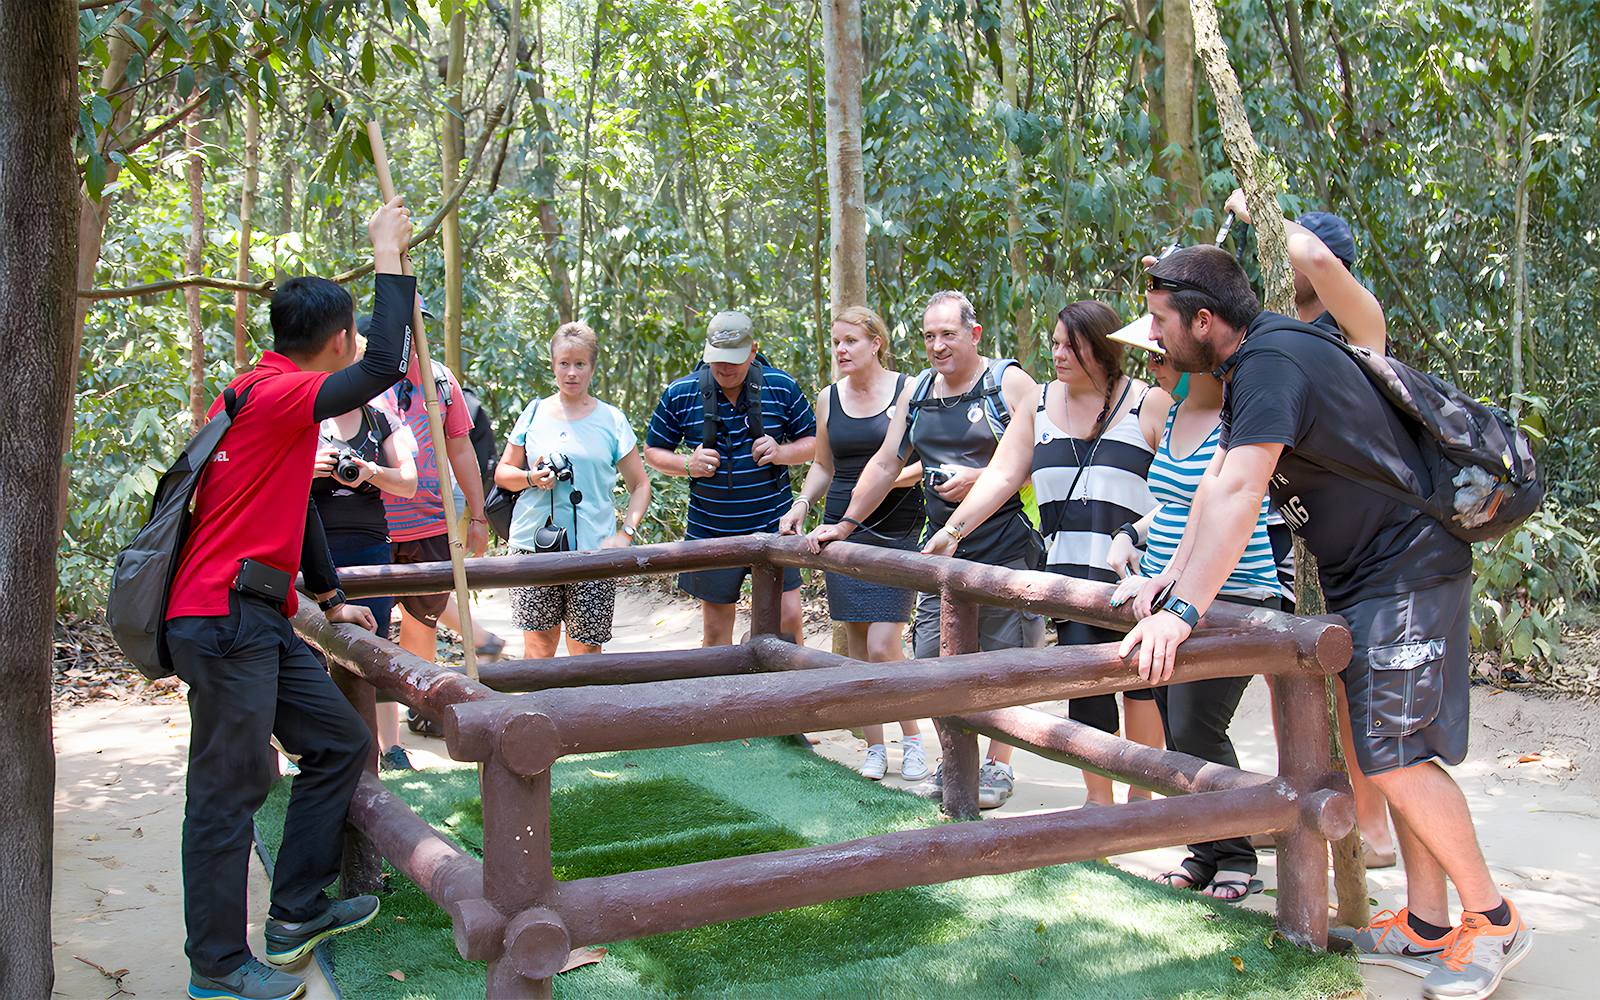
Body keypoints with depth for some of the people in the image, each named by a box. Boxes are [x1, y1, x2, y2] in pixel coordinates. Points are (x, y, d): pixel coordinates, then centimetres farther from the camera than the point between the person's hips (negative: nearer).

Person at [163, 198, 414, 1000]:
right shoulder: (276, 394, -14)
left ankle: (296, 913, 22)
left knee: (341, 744, 13)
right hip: (222, 620, -10)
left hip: (259, 622, 10)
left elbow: (294, 511, 26)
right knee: (229, 788, -2)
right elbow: (384, 366, -26)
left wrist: (332, 600, 31)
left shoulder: (273, 399, 18)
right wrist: (389, 257, -16)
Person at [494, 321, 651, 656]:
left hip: (593, 550, -1)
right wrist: (531, 478, -6)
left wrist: (625, 533, -5)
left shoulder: (612, 420, 7)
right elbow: (502, 472, 16)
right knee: (538, 642, -1)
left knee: (586, 649, -2)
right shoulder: (534, 412, 10)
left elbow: (640, 485, 9)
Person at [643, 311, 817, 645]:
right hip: (710, 530, 1)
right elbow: (653, 451, 8)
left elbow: (812, 442, 7)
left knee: (788, 617, -4)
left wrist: (781, 452, -14)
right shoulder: (680, 394, -2)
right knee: (716, 625, 8)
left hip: (773, 525, -1)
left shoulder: (782, 387, -3)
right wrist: (687, 465, -12)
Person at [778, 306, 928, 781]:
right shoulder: (828, 399, 10)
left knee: (883, 645, -10)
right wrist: (802, 504, 4)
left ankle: (913, 740, 11)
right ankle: (874, 748, 17)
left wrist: (896, 476, -18)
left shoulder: (908, 390, -3)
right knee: (857, 646, 5)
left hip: (896, 532, -4)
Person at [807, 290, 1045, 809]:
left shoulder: (1010, 383, -4)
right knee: (931, 658, 4)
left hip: (1003, 546, -5)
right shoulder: (915, 392, 12)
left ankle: (997, 767, 16)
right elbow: (886, 464, 17)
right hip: (941, 545, 5)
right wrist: (846, 523, 14)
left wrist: (981, 478, -18)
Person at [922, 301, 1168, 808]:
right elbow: (1002, 474, 7)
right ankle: (1098, 797, 16)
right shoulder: (1041, 403, 11)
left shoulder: (1149, 402, -2)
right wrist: (953, 529, -3)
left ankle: (1142, 795, 21)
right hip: (1070, 567, 4)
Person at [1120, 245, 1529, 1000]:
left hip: (1406, 568, -10)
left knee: (1392, 755, -10)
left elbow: (1240, 495, -33)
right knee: (1392, 752, 11)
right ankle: (1425, 926, 19)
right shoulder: (1253, 362, 10)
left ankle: (1492, 919, 7)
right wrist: (1174, 575, 5)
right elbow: (1216, 485, 12)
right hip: (1362, 574, 10)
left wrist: (1185, 610, -36)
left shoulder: (1271, 361, -23)